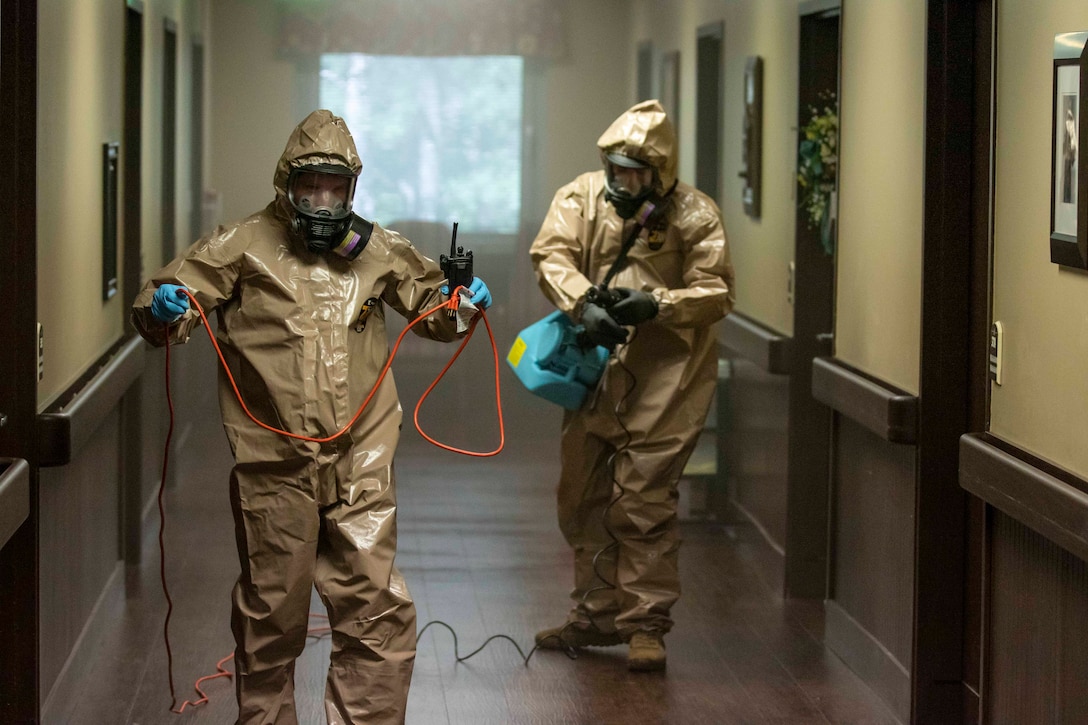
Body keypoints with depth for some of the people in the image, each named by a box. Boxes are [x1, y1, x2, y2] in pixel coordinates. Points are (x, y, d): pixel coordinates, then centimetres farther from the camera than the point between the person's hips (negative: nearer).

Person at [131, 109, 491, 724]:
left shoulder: (380, 252, 10)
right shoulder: (243, 247, 1)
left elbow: (433, 307, 25)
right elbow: (161, 307, -1)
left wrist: (462, 302, 3)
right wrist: (164, 309, -24)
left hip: (360, 466, 2)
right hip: (273, 467, -2)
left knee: (376, 611, -1)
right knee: (272, 613, 9)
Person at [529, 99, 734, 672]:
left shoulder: (694, 216, -7)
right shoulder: (582, 198, 0)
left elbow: (716, 292, -10)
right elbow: (551, 255, -12)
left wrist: (655, 304, -25)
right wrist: (584, 303, -29)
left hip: (664, 378, -5)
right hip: (595, 372, 5)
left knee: (642, 501, -8)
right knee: (583, 496, 13)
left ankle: (646, 623, 2)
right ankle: (597, 614, 27)